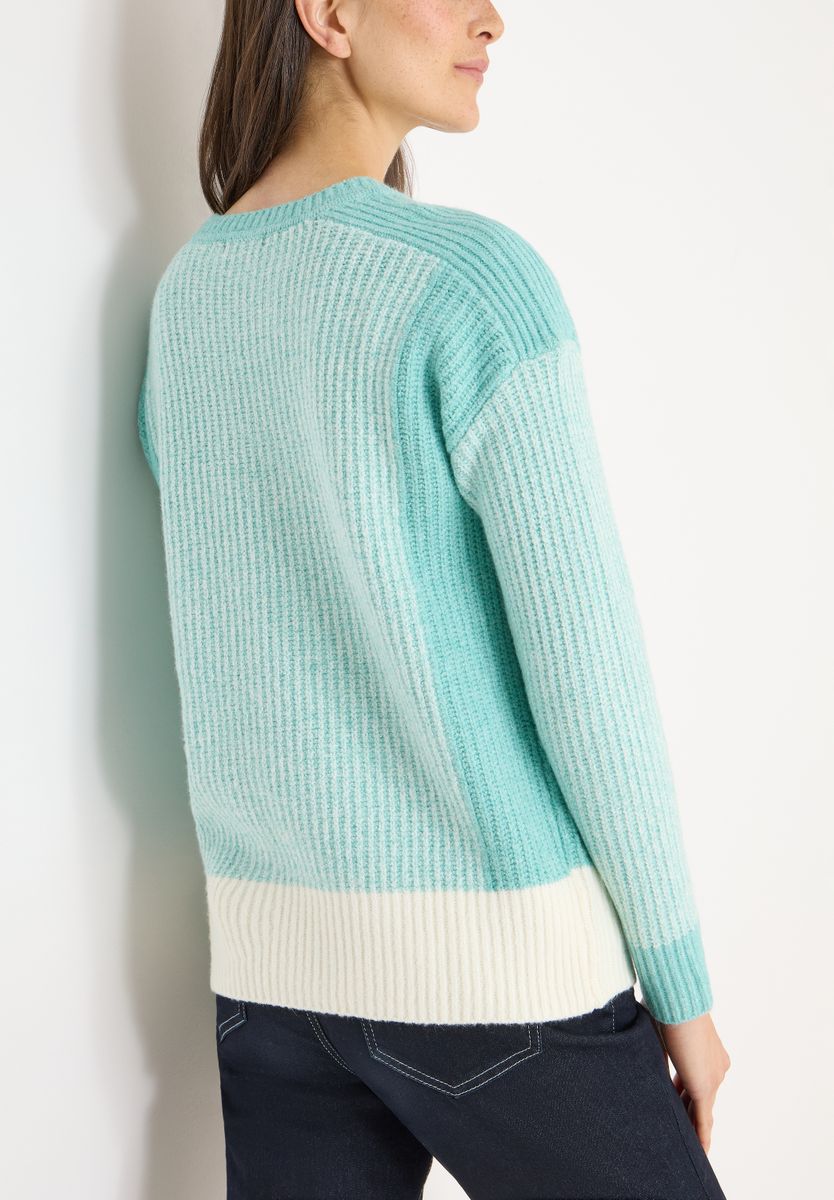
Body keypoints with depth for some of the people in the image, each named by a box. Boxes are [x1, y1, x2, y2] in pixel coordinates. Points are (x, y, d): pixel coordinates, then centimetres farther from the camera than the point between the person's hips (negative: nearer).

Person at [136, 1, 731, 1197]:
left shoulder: (182, 294, 7)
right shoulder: (474, 277, -15)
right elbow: (586, 662, -14)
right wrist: (682, 984, -4)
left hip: (271, 955, 7)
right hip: (489, 956, -6)